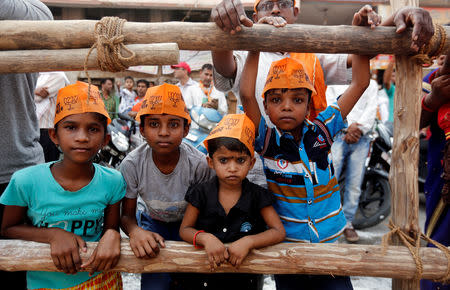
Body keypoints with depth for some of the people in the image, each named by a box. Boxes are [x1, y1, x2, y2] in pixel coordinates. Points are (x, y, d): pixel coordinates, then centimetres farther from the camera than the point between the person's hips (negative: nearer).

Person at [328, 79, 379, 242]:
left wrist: (359, 128, -10)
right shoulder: (334, 84, 19)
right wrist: (348, 127, -11)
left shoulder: (371, 84, 21)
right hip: (338, 136, -1)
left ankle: (347, 222, 8)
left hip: (361, 139, 1)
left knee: (355, 184, -1)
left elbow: (371, 110, 7)